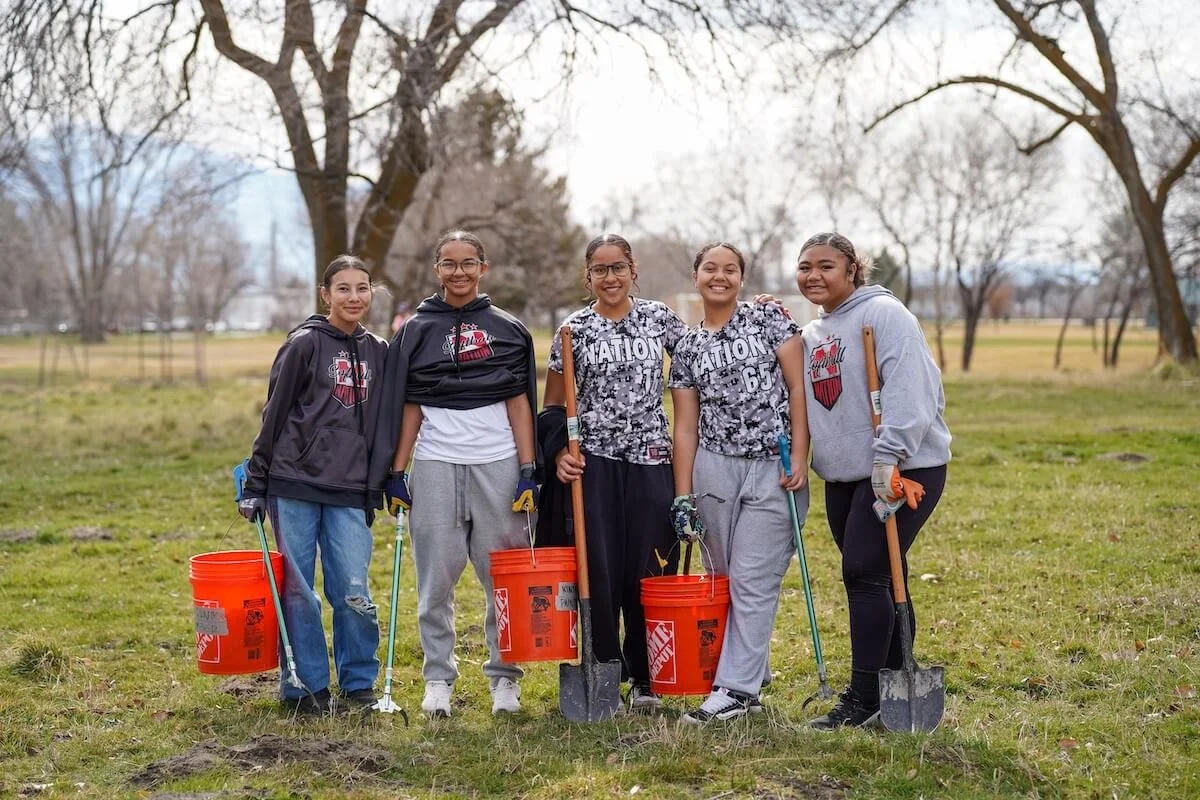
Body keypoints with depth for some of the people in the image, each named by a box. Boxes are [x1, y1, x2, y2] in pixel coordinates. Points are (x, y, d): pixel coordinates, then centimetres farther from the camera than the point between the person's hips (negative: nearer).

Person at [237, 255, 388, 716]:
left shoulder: (378, 352, 12)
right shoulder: (305, 344, -2)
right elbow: (274, 415, -1)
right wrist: (254, 485, -2)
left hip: (350, 492, 3)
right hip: (295, 485, -3)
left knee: (354, 592, -2)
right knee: (298, 591, 1)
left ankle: (359, 683, 14)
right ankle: (306, 687, 11)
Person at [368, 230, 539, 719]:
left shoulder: (508, 330, 8)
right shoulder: (417, 330, 8)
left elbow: (519, 403, 6)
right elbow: (408, 407, 7)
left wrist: (528, 470, -1)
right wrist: (397, 471, 1)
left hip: (497, 463, 0)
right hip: (435, 463, 0)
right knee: (436, 578, 2)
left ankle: (505, 677, 14)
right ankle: (438, 678, 12)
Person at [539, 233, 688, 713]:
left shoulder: (659, 318, 7)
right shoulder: (575, 329, 3)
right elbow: (553, 406, 7)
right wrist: (560, 452, -8)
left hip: (650, 462, 1)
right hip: (593, 462, -1)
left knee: (648, 570, 2)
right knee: (599, 570, -2)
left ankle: (644, 679, 14)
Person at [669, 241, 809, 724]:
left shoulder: (769, 318, 2)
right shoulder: (688, 348, 10)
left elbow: (798, 388, -3)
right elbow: (686, 426, 9)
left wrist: (799, 458, -10)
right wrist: (683, 497, 4)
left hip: (775, 468, -3)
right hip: (714, 468, 4)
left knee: (753, 581, -5)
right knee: (725, 580, 7)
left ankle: (736, 687, -3)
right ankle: (750, 674, 18)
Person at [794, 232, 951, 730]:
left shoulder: (883, 313, -10)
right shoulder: (810, 335, 15)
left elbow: (907, 388, -20)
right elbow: (806, 402, 25)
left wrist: (890, 456, -25)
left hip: (903, 469, -8)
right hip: (842, 475, 8)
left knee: (864, 574, -11)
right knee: (881, 580, 12)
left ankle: (863, 700, -6)